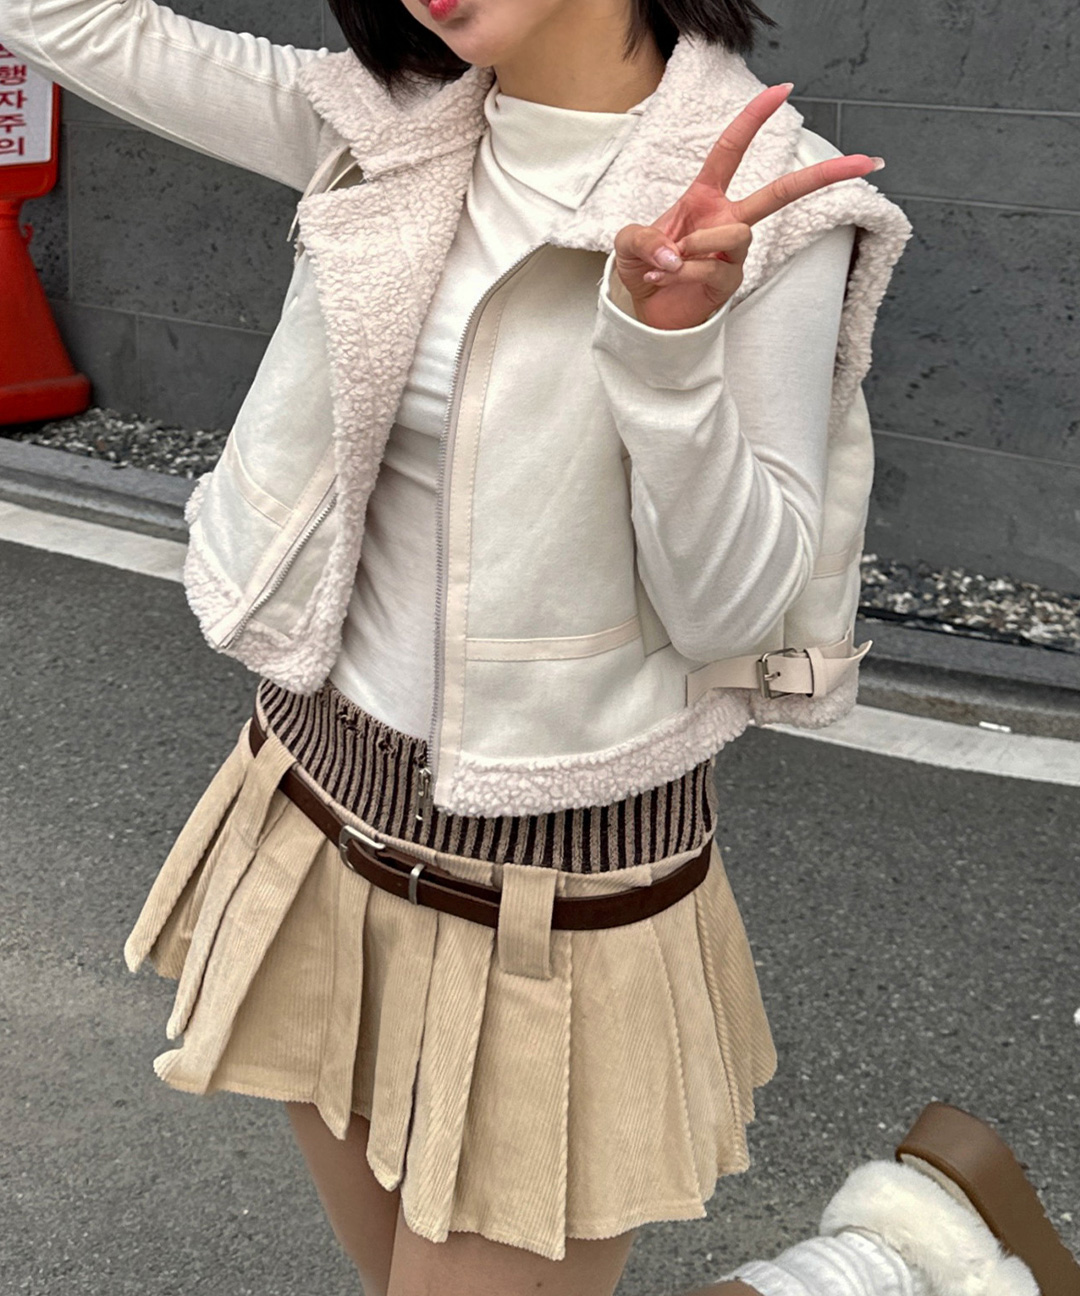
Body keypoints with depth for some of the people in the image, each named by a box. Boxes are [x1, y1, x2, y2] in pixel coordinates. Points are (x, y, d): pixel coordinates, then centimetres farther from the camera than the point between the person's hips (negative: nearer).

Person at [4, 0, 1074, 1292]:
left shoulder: (760, 207, -14)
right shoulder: (387, 125, -1)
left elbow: (729, 614, -15)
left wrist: (670, 336, -29)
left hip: (558, 875, -5)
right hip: (325, 800, 6)